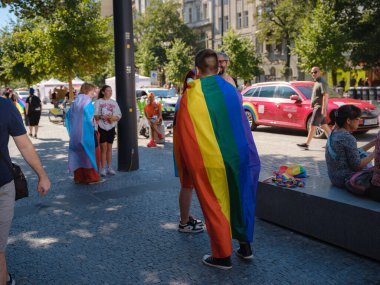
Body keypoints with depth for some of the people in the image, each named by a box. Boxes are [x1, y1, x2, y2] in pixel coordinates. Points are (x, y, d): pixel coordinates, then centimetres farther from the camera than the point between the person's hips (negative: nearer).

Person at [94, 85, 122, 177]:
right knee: (103, 148, -5)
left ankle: (109, 167, 16)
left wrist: (113, 118, -13)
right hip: (101, 127, -3)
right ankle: (103, 168, 2)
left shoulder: (114, 102, 10)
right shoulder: (98, 102, -1)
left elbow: (119, 115, 7)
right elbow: (94, 115, -6)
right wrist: (101, 117, -26)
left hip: (111, 128, 3)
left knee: (109, 148, 8)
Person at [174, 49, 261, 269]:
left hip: (209, 161, -4)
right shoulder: (231, 90, 3)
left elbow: (182, 135, -4)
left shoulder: (190, 96, -9)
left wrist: (186, 166, 6)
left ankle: (223, 255, 18)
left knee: (214, 204, 9)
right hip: (238, 157, 4)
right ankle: (245, 246, 29)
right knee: (239, 199, 19)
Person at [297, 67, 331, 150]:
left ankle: (306, 144, -8)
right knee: (324, 125, 12)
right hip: (316, 107, 10)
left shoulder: (322, 83, -13)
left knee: (313, 125, -9)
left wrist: (324, 109, -25)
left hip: (319, 107, -10)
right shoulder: (317, 82, 17)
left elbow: (325, 96, -20)